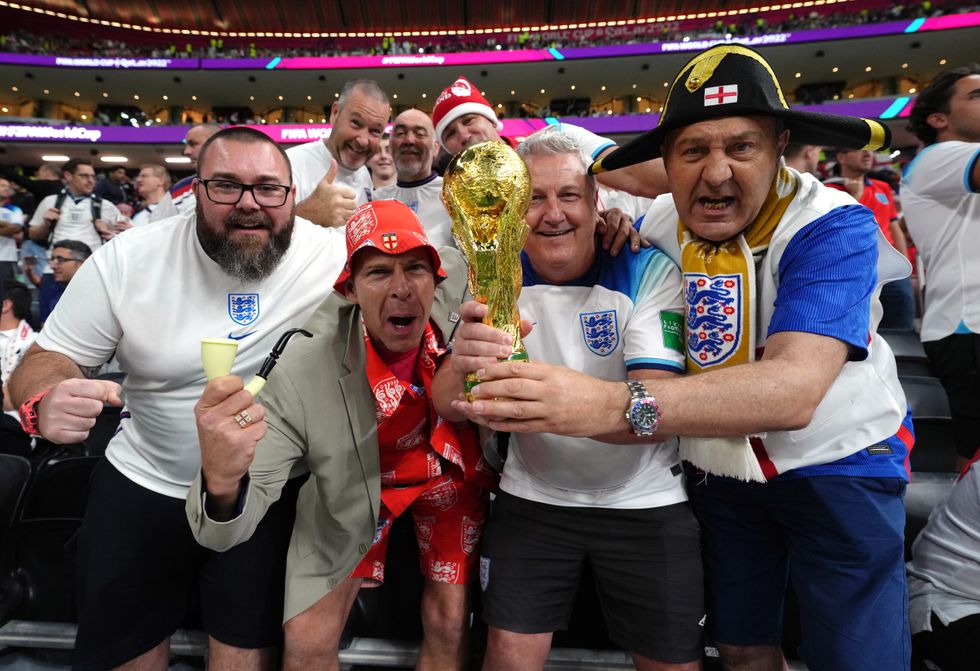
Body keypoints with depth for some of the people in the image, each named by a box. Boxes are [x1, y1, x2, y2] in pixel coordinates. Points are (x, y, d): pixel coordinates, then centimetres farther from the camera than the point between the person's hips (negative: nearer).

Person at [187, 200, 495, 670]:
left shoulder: (456, 305, -28)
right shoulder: (302, 376, -35)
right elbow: (233, 521, -33)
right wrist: (221, 484, -57)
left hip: (450, 472, 2)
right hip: (357, 493, -1)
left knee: (449, 627, 5)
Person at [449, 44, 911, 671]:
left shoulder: (834, 226, -24)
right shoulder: (656, 224, -9)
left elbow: (796, 389, -40)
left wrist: (614, 405, -53)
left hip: (838, 463, -3)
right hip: (719, 469, 4)